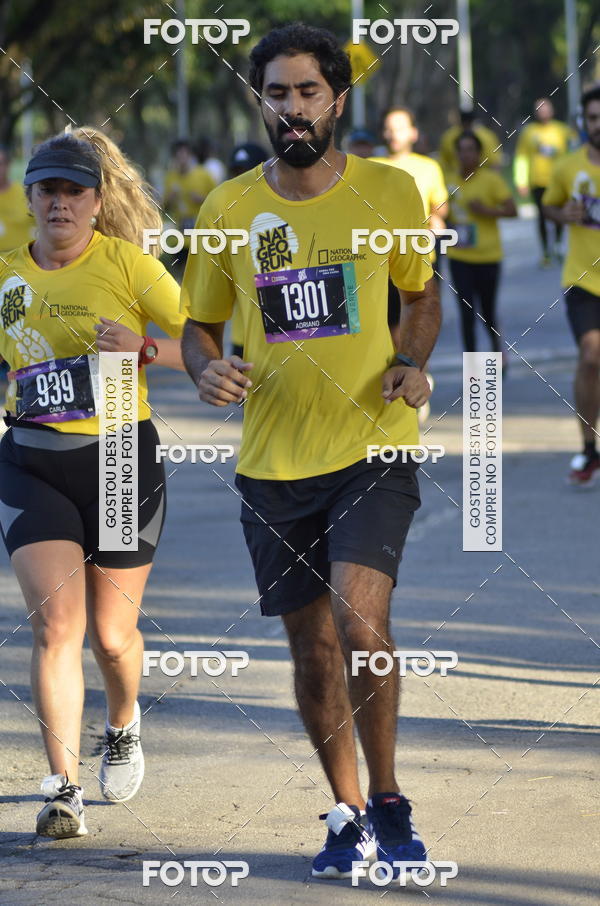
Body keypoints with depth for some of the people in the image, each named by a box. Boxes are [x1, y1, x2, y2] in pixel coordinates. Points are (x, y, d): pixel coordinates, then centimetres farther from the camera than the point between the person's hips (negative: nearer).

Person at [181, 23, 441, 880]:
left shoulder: (390, 191, -1)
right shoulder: (229, 208, 1)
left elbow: (423, 294, 14)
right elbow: (199, 324, 12)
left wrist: (413, 365, -6)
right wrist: (208, 369, -11)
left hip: (374, 448, -2)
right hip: (274, 461, 2)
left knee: (361, 621, -20)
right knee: (313, 647, 9)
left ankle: (388, 798, -2)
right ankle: (348, 813, 27)